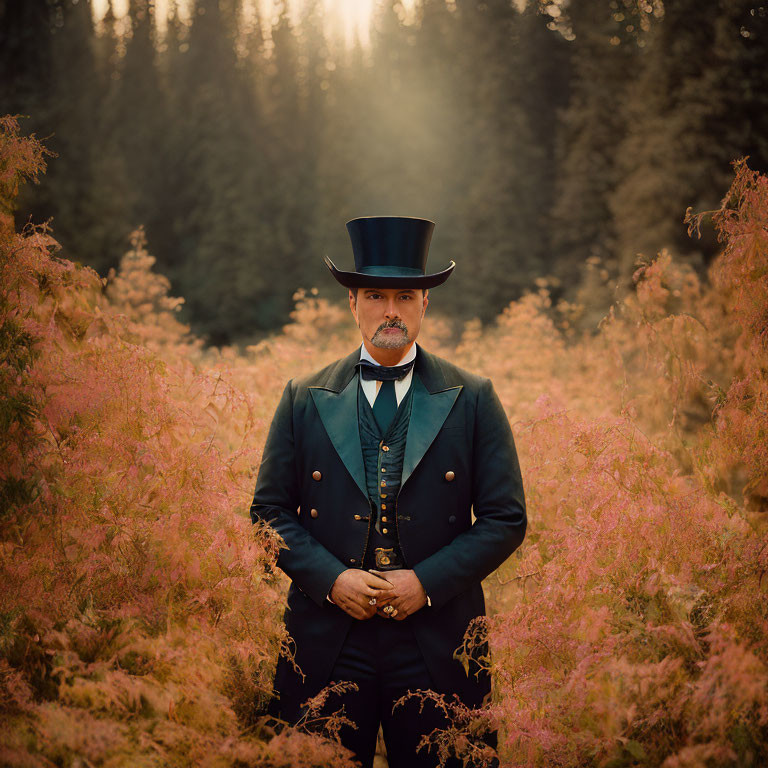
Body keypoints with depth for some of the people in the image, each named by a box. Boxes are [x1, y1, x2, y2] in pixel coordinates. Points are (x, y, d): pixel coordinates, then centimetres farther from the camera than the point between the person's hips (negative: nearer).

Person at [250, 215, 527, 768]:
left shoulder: (473, 400, 3)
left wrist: (427, 581, -11)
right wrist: (330, 578, -10)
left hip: (436, 644, 0)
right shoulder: (304, 400, 6)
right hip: (328, 643, 1)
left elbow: (506, 519, 1)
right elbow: (270, 511, 6)